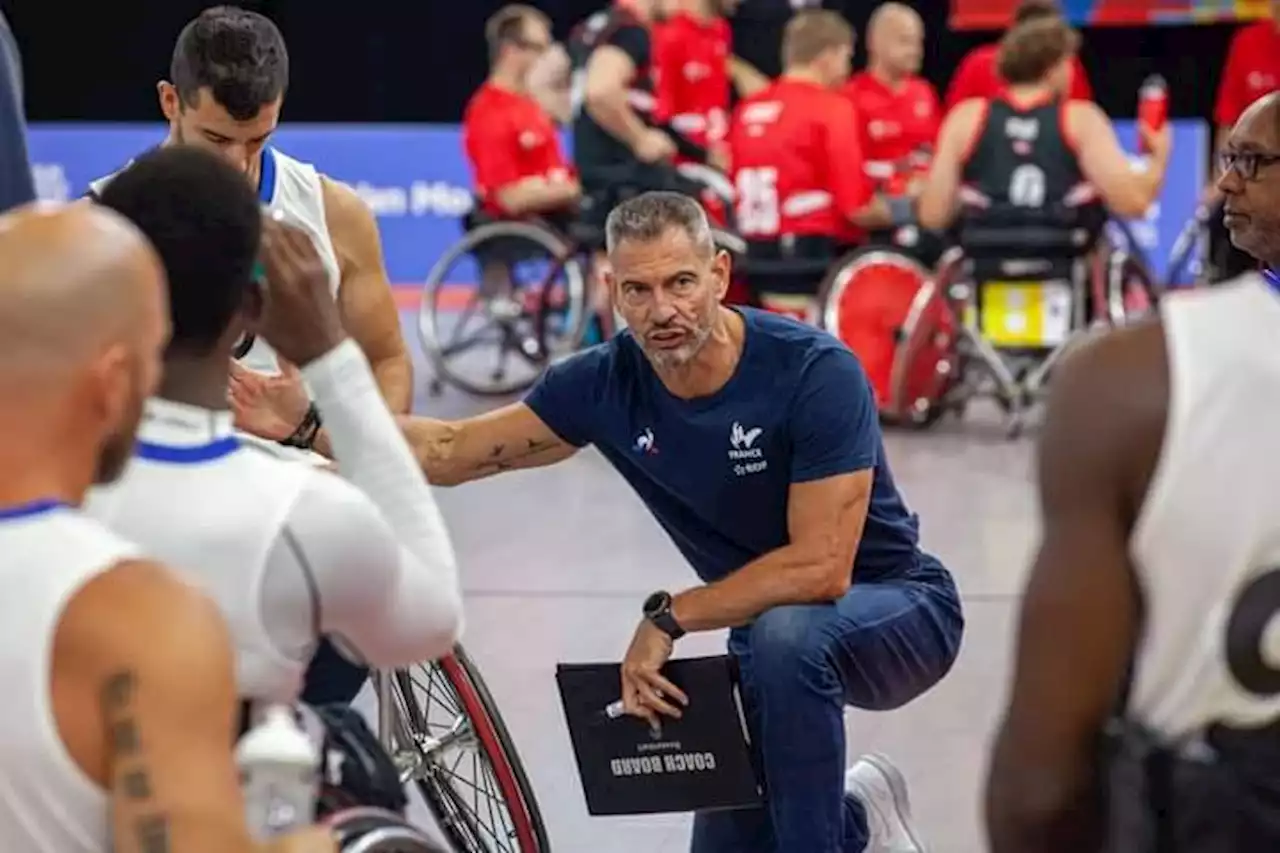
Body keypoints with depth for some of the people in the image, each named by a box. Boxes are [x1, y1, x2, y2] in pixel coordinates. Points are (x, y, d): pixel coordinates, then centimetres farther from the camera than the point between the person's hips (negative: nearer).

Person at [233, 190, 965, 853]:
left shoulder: (816, 372, -28)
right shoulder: (608, 383, -13)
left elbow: (820, 568, -31)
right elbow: (450, 452, -7)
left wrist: (669, 617, -25)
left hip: (899, 607, -6)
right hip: (770, 630, 6)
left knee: (788, 635, -39)